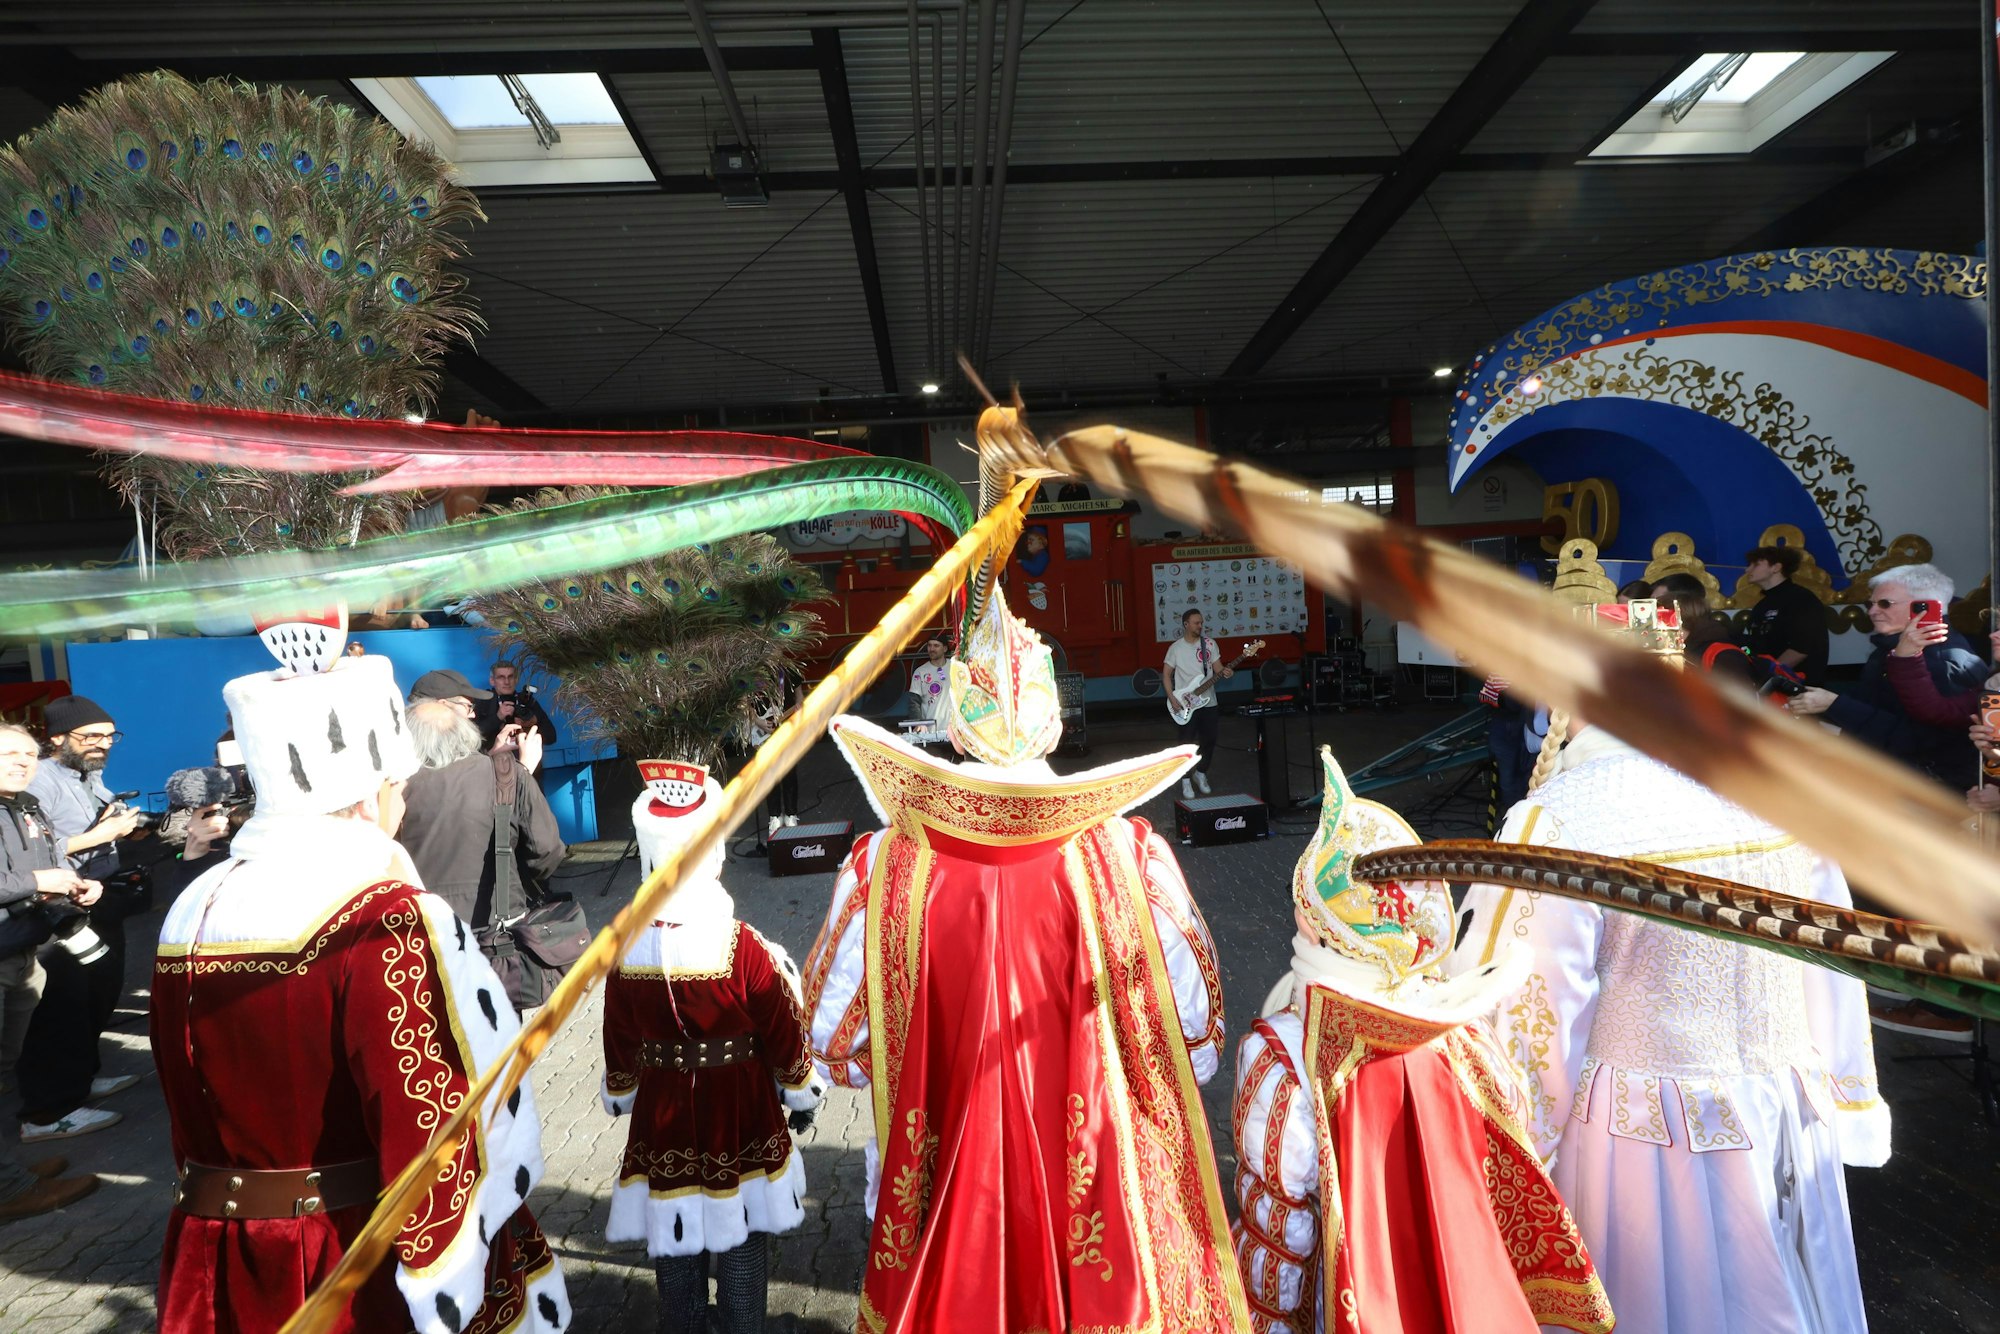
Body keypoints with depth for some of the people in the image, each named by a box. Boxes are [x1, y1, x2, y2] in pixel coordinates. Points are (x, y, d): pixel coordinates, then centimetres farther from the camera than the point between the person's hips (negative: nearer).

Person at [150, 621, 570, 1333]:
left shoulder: (192, 915, 1)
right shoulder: (383, 919, -22)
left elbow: (188, 1117, 11)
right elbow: (429, 1132, -24)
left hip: (223, 1276, 7)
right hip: (362, 1271, -6)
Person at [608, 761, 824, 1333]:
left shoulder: (627, 953, -14)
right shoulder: (746, 949, -23)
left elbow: (619, 1049, 1)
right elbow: (784, 1038, -11)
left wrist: (622, 1097, 22)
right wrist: (802, 1094, 8)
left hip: (661, 1120, 2)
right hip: (740, 1117, -2)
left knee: (675, 1250, 20)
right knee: (742, 1249, 16)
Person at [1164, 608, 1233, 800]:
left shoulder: (1209, 643, 3)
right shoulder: (1176, 648, -4)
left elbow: (1218, 667, 2)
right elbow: (1166, 674, 0)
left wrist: (1225, 672, -22)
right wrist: (1172, 698, -11)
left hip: (1208, 702, 3)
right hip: (1186, 705, -3)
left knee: (1210, 740, 7)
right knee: (1187, 743, -2)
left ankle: (1201, 774, 28)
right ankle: (1185, 781, 11)